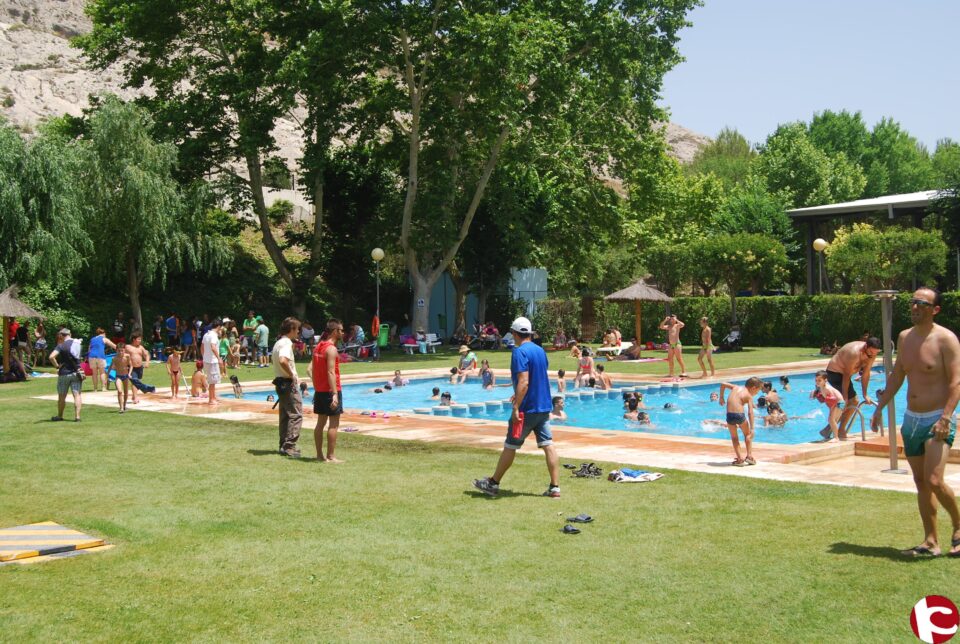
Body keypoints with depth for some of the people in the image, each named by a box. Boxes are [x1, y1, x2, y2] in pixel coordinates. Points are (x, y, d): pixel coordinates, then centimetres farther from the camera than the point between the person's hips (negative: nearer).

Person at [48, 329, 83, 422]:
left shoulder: (61, 346, -12)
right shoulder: (77, 343, 4)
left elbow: (51, 356, -25)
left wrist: (56, 366, -10)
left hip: (64, 373, -3)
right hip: (76, 372, 3)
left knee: (62, 396, 11)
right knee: (77, 395, 1)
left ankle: (59, 416, 24)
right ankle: (77, 416, -8)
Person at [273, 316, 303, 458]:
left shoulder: (278, 343, 15)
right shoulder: (287, 343, -16)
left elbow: (273, 359, 30)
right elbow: (283, 360, -34)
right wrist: (292, 375, -20)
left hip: (280, 382, 10)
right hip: (289, 383, -10)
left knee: (285, 415, 15)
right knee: (296, 415, -8)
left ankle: (284, 445, 19)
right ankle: (289, 447, -10)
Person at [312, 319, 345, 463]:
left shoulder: (318, 347, 12)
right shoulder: (331, 349, -15)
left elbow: (313, 370, 14)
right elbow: (331, 372, -21)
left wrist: (316, 389, 19)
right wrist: (335, 394, -23)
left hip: (320, 391, 9)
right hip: (330, 391, -9)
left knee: (321, 423, 12)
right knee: (334, 424, -4)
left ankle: (319, 455, 16)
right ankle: (331, 456, -4)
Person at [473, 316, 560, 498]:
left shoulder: (520, 352, -14)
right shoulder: (540, 350, 11)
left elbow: (524, 381, -23)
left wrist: (516, 408, -22)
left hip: (527, 409, -7)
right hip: (544, 407, 7)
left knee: (510, 447, 4)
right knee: (548, 445, 4)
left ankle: (493, 484, 16)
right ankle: (555, 488, 1)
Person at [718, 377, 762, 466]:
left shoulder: (736, 387, 17)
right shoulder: (749, 396, 3)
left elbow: (723, 384, 23)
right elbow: (750, 412, -5)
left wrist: (721, 397, 34)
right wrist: (752, 428, -7)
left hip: (729, 415, 3)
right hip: (739, 414, -3)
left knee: (734, 437, 19)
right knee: (748, 434, 23)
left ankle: (740, 459, 13)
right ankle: (749, 456, 19)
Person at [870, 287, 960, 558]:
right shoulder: (904, 338, 10)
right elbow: (897, 376, 19)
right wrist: (880, 407, 15)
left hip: (937, 419, -7)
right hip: (911, 419, 7)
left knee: (934, 481, -15)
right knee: (921, 483, 8)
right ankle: (931, 542, 14)